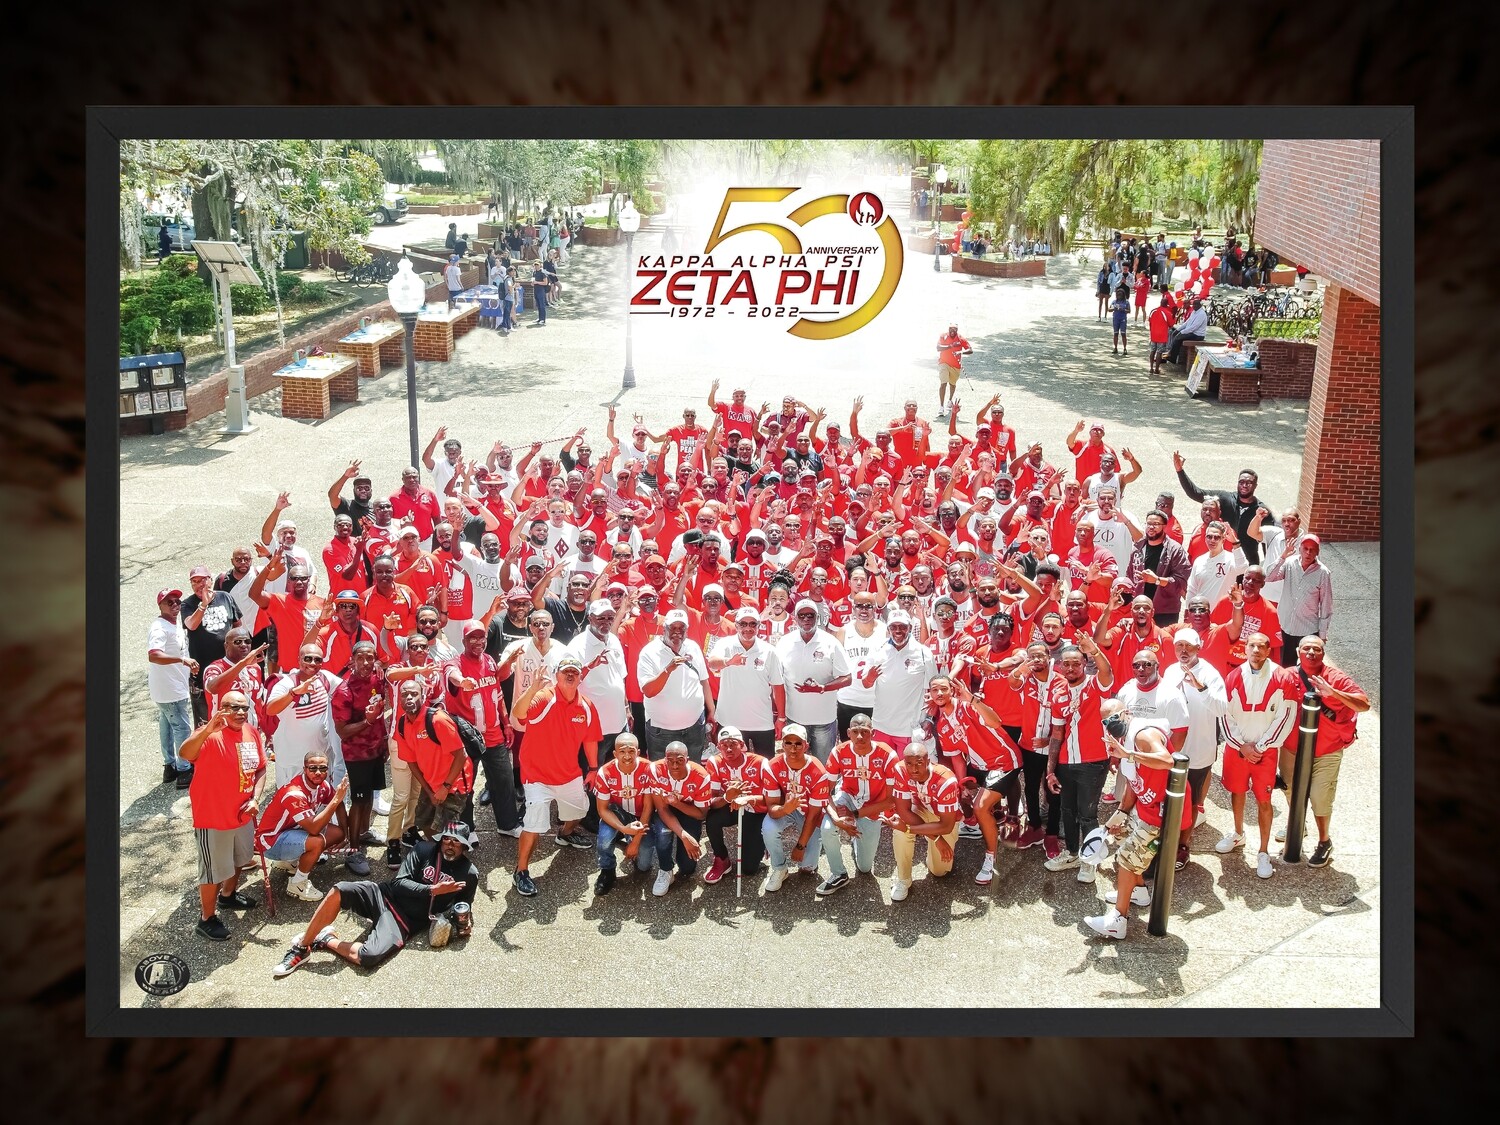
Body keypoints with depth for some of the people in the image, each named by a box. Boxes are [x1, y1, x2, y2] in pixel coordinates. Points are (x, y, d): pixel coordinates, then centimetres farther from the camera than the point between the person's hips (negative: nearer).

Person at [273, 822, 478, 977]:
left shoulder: (469, 874, -2)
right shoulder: (425, 849, 0)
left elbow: (464, 909, 10)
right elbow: (399, 882, -5)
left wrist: (463, 924, -13)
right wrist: (433, 890, -15)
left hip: (406, 921, -2)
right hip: (386, 895, 2)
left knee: (367, 957, -31)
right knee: (338, 891, -26)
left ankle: (326, 940, -2)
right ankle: (301, 948, -10)